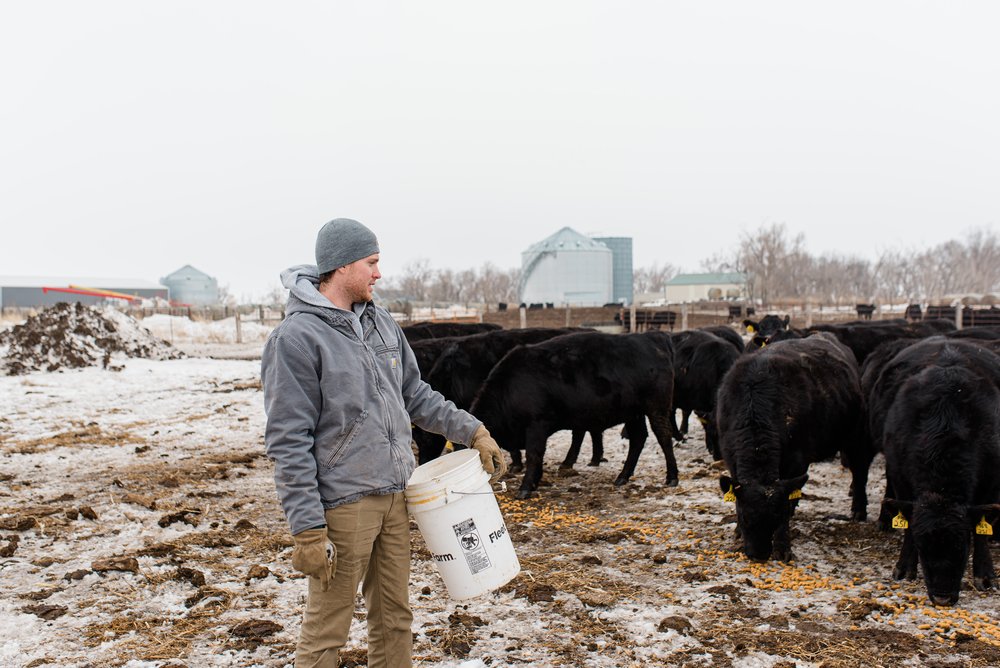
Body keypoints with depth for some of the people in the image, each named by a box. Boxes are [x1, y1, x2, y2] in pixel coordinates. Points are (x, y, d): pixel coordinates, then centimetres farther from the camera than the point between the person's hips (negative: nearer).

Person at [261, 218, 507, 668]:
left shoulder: (381, 323, 9)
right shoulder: (296, 337, -15)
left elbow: (415, 394, 19)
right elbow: (288, 443, -16)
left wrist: (473, 432, 11)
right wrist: (307, 531, -19)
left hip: (394, 496, 7)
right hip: (342, 506, -7)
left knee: (394, 618, 18)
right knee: (326, 632, 4)